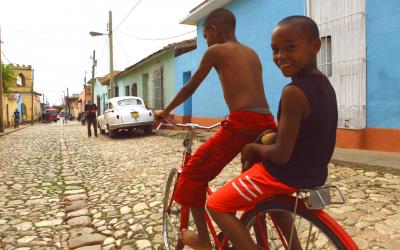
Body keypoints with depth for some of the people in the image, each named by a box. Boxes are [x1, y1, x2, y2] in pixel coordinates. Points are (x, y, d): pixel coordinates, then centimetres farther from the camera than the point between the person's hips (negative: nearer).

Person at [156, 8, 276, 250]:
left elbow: (189, 88, 11)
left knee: (194, 173, 7)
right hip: (266, 123, 8)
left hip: (243, 123, -7)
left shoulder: (215, 51, 6)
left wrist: (165, 111, 25)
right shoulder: (252, 53, 24)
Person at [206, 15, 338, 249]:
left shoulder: (294, 92, -25)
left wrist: (253, 147, -6)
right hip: (314, 173, 9)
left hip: (286, 174, -9)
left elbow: (281, 155, -25)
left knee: (216, 205, 1)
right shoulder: (324, 84, 5)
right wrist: (261, 146, 8)